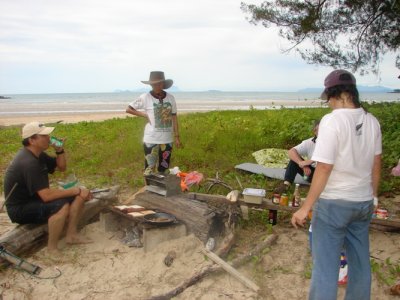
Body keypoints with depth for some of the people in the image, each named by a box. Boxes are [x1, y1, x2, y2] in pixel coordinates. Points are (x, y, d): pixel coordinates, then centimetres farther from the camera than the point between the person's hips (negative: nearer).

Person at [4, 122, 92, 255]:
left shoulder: (38, 154, 3)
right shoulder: (29, 163, -28)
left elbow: (62, 167, 13)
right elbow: (46, 195, -33)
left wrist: (60, 150, -6)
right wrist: (76, 190, -26)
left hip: (35, 199, 10)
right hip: (20, 209, -10)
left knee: (78, 196, -2)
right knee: (62, 206, -34)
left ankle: (71, 235, 3)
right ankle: (52, 248, -17)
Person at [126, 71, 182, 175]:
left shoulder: (170, 98, 1)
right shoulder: (145, 97, -7)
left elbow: (174, 117, 6)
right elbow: (128, 109, 1)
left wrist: (176, 137, 5)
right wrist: (145, 115, -8)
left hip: (167, 139, 3)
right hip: (151, 139, -3)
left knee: (164, 169, 15)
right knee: (150, 168, 0)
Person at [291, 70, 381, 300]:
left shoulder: (333, 120, -18)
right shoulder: (372, 121, 1)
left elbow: (324, 169, -20)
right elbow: (376, 164, 10)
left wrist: (306, 207, -14)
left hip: (334, 203, -7)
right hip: (363, 202, 7)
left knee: (325, 266, 3)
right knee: (360, 262, 19)